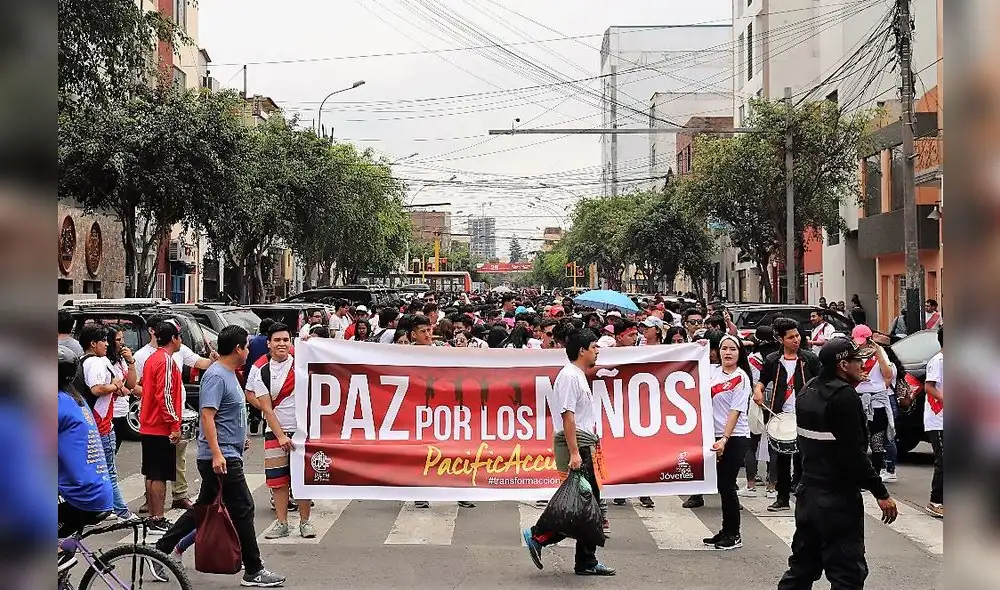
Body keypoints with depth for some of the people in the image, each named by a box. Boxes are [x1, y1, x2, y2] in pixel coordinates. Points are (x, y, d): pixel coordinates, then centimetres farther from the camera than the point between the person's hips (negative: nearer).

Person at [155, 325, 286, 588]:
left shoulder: (229, 374, 14)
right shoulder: (216, 376, -17)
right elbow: (207, 415, -24)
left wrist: (239, 438, 35)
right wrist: (217, 453, -29)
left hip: (225, 455, 11)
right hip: (222, 457, -11)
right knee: (243, 510, -5)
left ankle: (161, 550, 22)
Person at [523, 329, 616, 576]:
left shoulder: (579, 377, 21)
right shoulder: (569, 376, -12)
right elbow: (567, 416, -20)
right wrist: (574, 453, -24)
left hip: (583, 447, 11)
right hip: (575, 446, -11)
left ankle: (587, 563, 11)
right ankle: (538, 535, 0)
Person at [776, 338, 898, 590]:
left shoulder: (808, 392, 10)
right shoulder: (844, 396, -17)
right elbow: (854, 454, -21)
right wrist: (881, 493, -16)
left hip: (808, 492, 9)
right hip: (838, 498, -9)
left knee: (802, 568, 16)